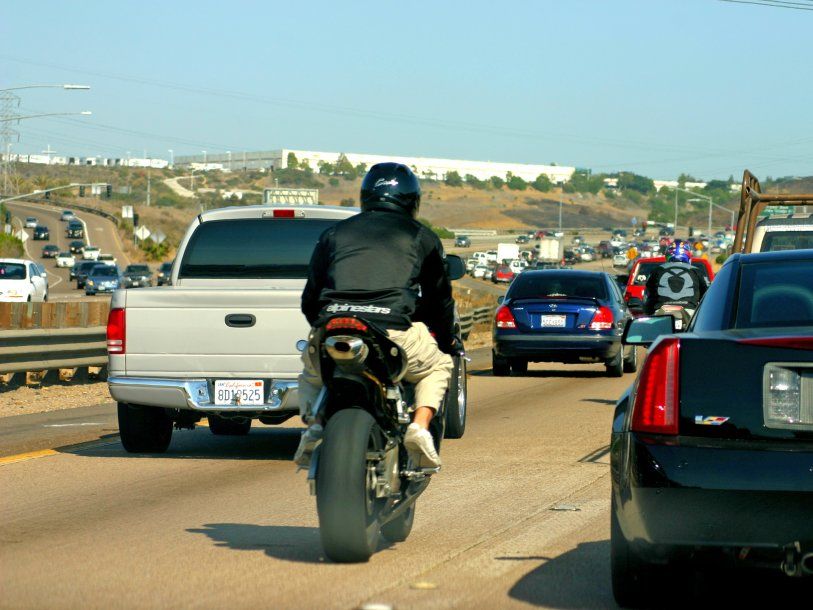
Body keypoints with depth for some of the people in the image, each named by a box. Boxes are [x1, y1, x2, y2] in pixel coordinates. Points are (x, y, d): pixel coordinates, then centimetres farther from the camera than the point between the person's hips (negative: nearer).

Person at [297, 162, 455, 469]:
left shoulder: (334, 233, 24)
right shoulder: (421, 237, 20)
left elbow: (309, 300, 27)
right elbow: (440, 297, 27)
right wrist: (447, 341, 44)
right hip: (395, 333, -2)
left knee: (311, 371, 35)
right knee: (438, 366, 28)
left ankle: (315, 426, 6)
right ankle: (420, 424, 2)